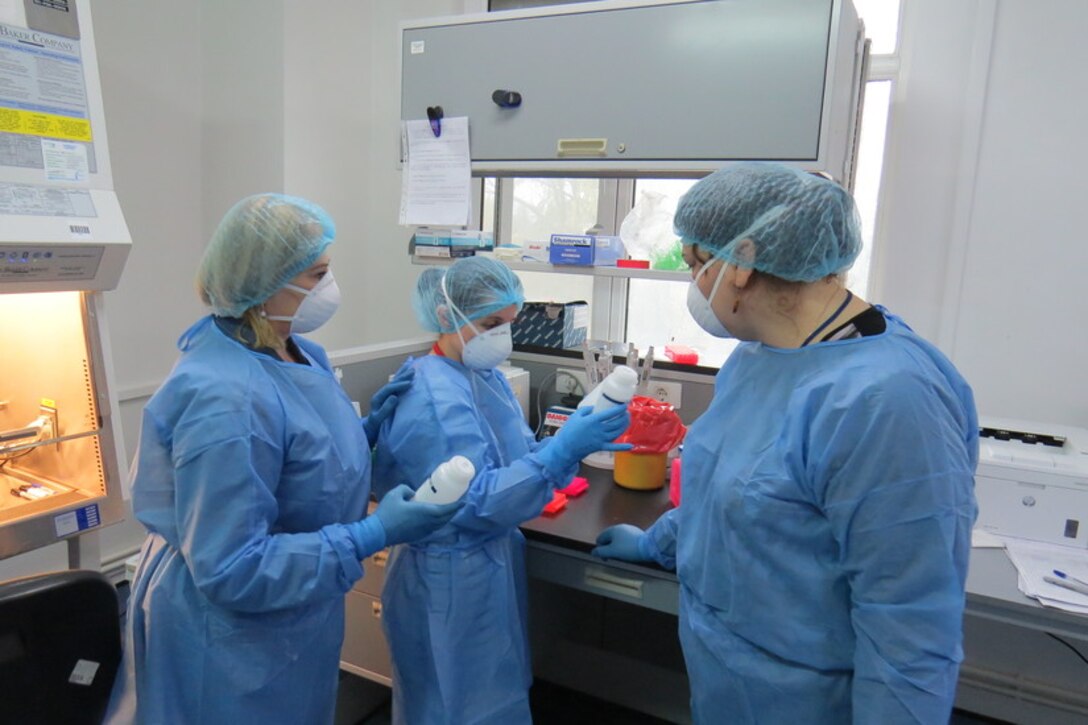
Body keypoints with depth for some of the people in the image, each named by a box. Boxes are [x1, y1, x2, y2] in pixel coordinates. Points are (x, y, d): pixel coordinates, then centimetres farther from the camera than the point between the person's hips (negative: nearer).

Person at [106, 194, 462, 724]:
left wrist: (370, 426, -4)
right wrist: (372, 535, -30)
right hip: (232, 639, -8)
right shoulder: (226, 398, -31)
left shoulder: (294, 353, -3)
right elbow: (230, 569, -28)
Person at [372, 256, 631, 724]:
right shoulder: (434, 398, -25)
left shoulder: (486, 377, 3)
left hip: (489, 568, 9)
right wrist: (562, 449, -32)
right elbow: (477, 503, -27)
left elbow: (517, 460, 7)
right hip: (451, 583, -8)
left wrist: (574, 442, -11)